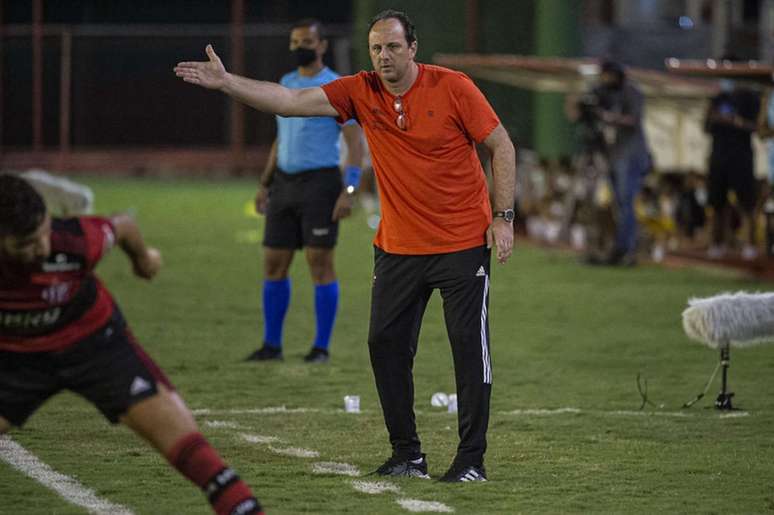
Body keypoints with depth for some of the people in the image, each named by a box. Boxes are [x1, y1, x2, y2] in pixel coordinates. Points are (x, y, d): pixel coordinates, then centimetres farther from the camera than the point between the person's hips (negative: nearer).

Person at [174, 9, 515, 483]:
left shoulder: (453, 88, -10)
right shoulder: (361, 92, -1)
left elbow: (502, 146, -4)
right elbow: (292, 101, -5)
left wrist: (504, 217, -10)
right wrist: (225, 83, -14)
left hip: (463, 243, -4)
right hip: (398, 245, 5)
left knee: (469, 345, -5)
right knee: (386, 343, 2)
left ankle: (472, 459, 2)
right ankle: (408, 455, 13)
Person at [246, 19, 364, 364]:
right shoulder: (285, 85, 15)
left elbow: (355, 143, -9)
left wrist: (349, 191, -19)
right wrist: (265, 183, 19)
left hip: (319, 182, -7)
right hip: (284, 181, 7)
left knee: (320, 262, -5)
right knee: (274, 263, 5)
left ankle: (322, 347, 1)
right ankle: (272, 345, 13)